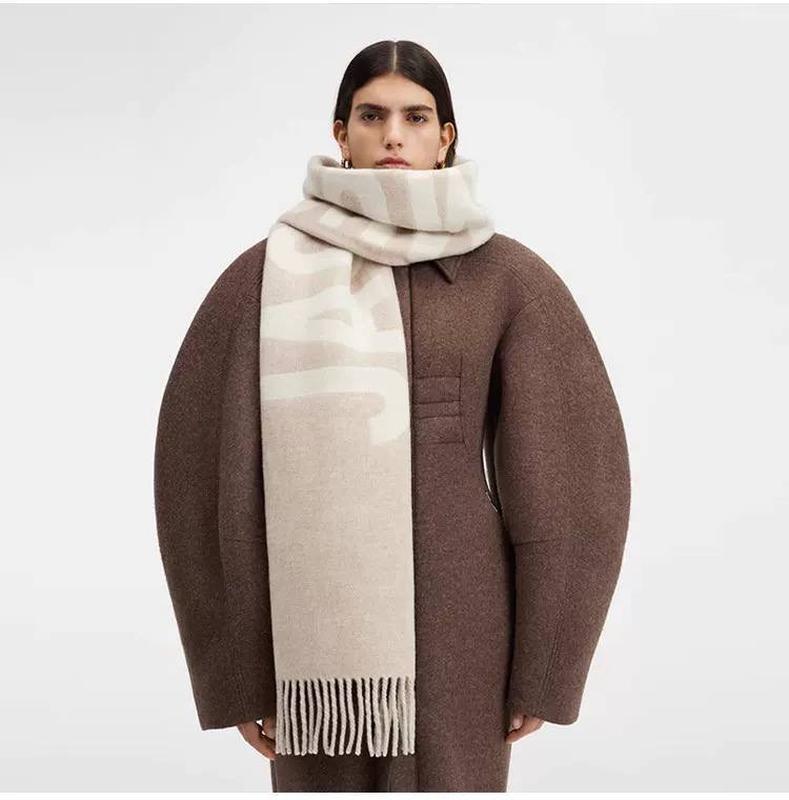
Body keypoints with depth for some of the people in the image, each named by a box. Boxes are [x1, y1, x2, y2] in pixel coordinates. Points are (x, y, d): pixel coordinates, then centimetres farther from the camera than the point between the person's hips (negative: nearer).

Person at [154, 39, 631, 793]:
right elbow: (207, 468, -1)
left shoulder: (511, 277, 0)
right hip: (321, 625, 1)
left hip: (454, 622, 0)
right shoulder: (266, 276, -1)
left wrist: (542, 666, 0)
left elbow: (568, 473, 1)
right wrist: (236, 666, -2)